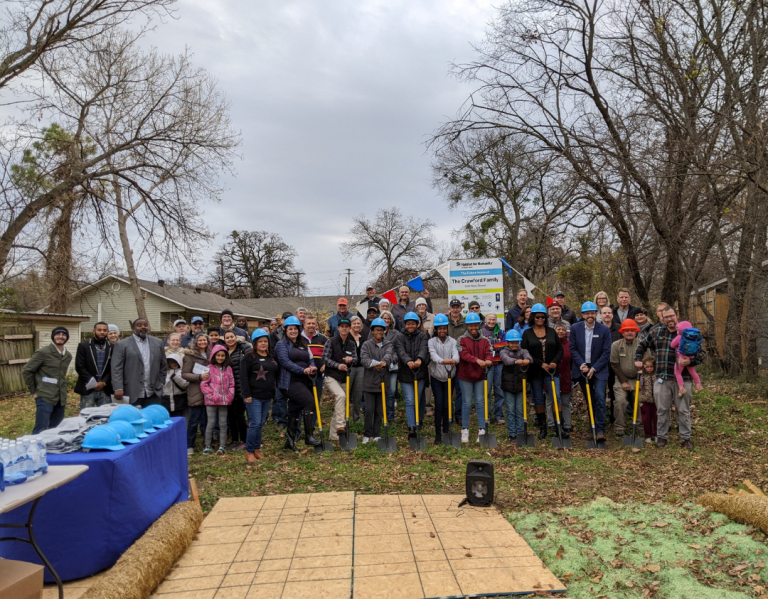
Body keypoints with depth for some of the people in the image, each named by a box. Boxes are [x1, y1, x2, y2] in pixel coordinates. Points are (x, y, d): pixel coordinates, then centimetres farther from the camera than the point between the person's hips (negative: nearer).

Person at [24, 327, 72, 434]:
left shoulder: (68, 356, 11)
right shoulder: (43, 353, -9)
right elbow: (26, 371, -6)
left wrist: (62, 390, 15)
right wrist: (34, 391, -4)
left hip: (61, 398, 6)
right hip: (45, 398, -6)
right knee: (40, 431, -8)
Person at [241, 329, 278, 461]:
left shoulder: (272, 356, 13)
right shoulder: (249, 356, -6)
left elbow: (276, 375, 19)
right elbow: (243, 377, -11)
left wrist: (273, 394, 16)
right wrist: (247, 395, -16)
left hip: (267, 397, 6)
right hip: (254, 396, -6)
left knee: (261, 424, 11)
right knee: (255, 423, -8)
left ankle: (257, 449, 21)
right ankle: (249, 452, 4)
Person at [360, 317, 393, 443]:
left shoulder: (388, 345, 9)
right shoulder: (367, 345, 1)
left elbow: (389, 354, -13)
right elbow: (364, 359, -14)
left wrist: (384, 362, -35)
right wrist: (374, 364, -33)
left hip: (383, 382, 3)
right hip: (370, 382, -2)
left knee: (380, 410, 9)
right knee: (369, 409, -4)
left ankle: (377, 435, 19)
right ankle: (367, 434, 10)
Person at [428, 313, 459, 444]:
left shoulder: (452, 341, 1)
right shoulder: (431, 341, -3)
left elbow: (456, 354, -16)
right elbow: (433, 355, -22)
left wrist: (454, 360, -41)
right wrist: (443, 361, -43)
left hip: (449, 377, 1)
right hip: (436, 377, -1)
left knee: (447, 404, 3)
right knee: (439, 405, -5)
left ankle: (446, 431, 19)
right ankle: (438, 434, 4)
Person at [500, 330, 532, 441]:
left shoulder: (523, 352, 5)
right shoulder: (504, 352, 0)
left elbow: (528, 357, -19)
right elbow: (506, 359, -24)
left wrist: (527, 360, -45)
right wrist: (516, 361, -46)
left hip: (520, 385, 1)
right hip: (508, 385, -1)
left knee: (520, 410, 7)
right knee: (510, 410, 4)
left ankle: (520, 432, 16)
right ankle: (512, 434, 12)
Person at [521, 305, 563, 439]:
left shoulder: (551, 332, 8)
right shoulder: (527, 333, 1)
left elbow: (560, 349, 9)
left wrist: (555, 362, -9)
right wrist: (540, 364, -12)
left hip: (551, 371, 1)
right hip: (535, 372, -1)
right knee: (538, 399, 6)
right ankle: (542, 428, 15)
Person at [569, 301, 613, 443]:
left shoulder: (604, 330, -5)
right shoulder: (575, 328, -1)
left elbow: (606, 353, -7)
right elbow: (573, 349, -1)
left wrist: (594, 368, -13)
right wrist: (581, 364, -14)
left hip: (599, 370, -2)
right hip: (582, 370, 2)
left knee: (600, 398, -14)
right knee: (589, 401, 10)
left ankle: (600, 430, -11)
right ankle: (594, 426, 20)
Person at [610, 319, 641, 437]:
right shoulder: (616, 345, -1)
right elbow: (615, 365, -1)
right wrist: (623, 382, -6)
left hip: (638, 380, 0)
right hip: (622, 379, 0)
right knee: (620, 401, -16)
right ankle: (619, 427, -2)